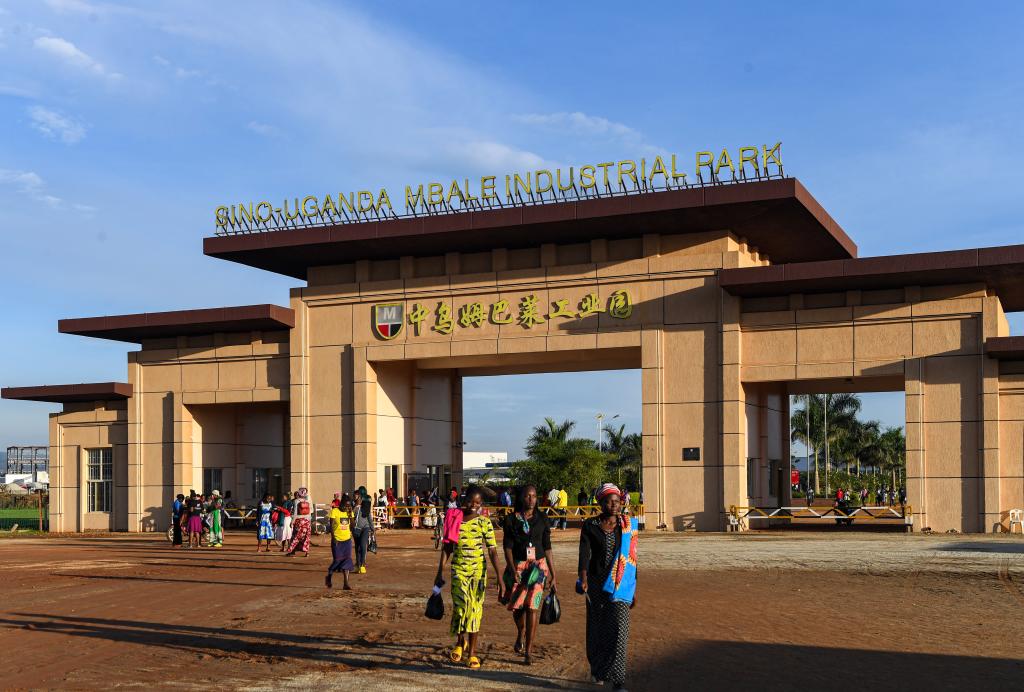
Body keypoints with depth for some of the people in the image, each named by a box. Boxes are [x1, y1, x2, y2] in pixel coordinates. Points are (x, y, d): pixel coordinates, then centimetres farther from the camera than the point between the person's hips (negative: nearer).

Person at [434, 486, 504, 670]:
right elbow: (447, 548, 8)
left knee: (475, 609, 2)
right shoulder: (454, 519, 1)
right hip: (458, 570, 0)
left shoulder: (484, 523, -4)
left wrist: (499, 578, -11)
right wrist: (440, 573, 6)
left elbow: (492, 551, -5)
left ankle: (472, 652, 15)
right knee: (460, 606, -11)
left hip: (478, 571, 0)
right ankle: (460, 641, 17)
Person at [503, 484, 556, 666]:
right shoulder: (511, 519, 0)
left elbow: (547, 547, 9)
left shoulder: (541, 520, 6)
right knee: (516, 605, 6)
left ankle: (528, 651, -3)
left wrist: (553, 573, 9)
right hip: (517, 566, 0)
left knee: (532, 606, -8)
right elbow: (507, 547, -4)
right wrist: (512, 570, -16)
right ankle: (521, 634, 39)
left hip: (538, 566, 0)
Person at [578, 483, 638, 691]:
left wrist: (634, 590, 9)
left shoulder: (628, 526, 3)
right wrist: (583, 578, -31)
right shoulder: (590, 526, -1)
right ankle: (597, 669, 33)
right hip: (596, 584, 0)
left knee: (618, 628, -11)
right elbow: (584, 553, -15)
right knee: (597, 629, 11)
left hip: (620, 585, 0)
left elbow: (631, 559, 8)